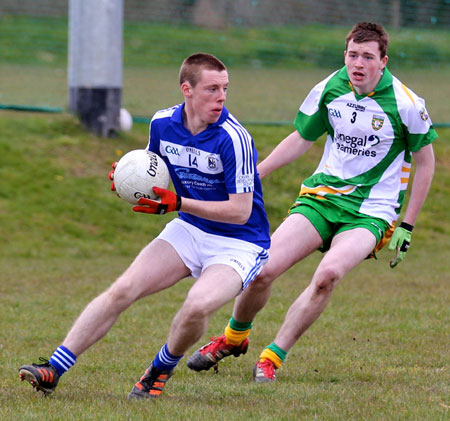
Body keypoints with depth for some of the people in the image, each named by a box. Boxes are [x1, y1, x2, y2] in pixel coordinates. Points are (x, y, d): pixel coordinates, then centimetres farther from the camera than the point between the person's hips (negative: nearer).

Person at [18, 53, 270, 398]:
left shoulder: (233, 138, -23)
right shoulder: (162, 123, -4)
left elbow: (241, 211, -23)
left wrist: (178, 203, -29)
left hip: (240, 244, -5)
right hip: (190, 230, 5)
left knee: (198, 305, -32)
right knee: (122, 290, -12)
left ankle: (161, 370, -1)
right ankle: (54, 370, -10)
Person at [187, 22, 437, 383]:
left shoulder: (407, 104, -12)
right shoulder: (330, 89, -2)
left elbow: (426, 162, 1)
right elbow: (301, 139, 14)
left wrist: (407, 226, -1)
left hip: (371, 212, -3)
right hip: (322, 196, 3)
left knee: (329, 273, -31)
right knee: (263, 270, -12)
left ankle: (273, 358, -17)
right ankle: (234, 337, 20)